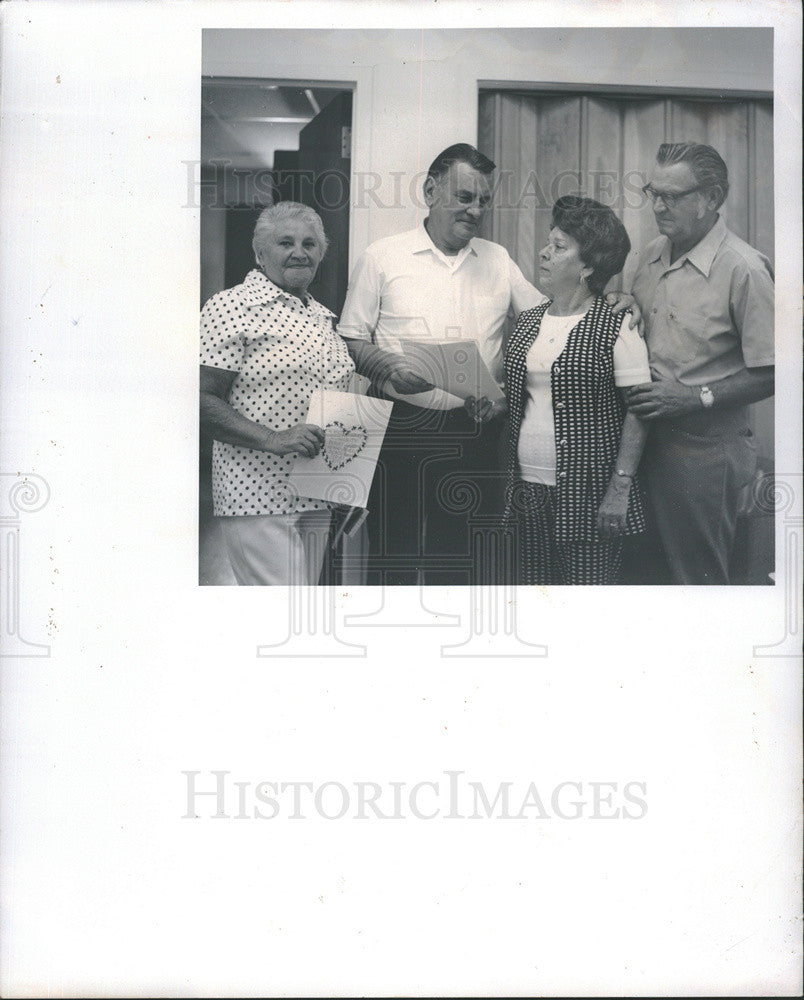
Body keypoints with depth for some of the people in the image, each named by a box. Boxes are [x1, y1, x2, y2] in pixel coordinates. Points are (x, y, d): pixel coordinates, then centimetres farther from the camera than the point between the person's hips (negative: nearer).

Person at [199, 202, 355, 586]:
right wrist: (273, 440, -22)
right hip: (257, 493, -8)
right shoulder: (230, 306, -5)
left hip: (316, 498, 8)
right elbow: (205, 400, -11)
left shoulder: (321, 316, 19)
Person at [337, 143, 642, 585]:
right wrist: (390, 368, -15)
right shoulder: (382, 258, 5)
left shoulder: (498, 260, 16)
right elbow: (350, 342, 4)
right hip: (401, 430, -3)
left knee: (458, 564, 3)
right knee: (396, 560, -2)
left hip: (475, 434, 3)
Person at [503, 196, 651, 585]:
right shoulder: (527, 322, 12)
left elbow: (637, 413, -10)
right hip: (527, 490, 6)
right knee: (533, 581, 9)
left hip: (587, 494, -6)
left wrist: (620, 488, -15)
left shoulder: (617, 327, -7)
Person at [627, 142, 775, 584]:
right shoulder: (653, 254, 7)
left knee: (698, 576, 6)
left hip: (703, 452, -6)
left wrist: (696, 397, -21)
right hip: (647, 440, 6)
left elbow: (770, 373, -15)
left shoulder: (744, 269, -15)